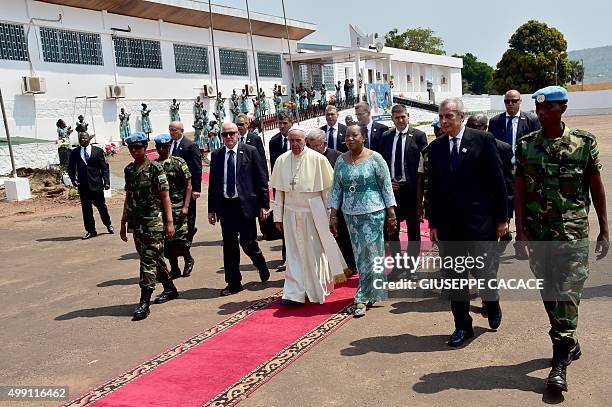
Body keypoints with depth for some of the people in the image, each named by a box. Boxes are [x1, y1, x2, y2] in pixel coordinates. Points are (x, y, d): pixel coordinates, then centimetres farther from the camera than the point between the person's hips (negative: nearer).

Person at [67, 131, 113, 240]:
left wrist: (106, 181, -9)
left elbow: (104, 167, 0)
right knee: (86, 208, 4)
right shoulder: (74, 153, 7)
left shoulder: (98, 151, 2)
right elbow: (71, 168, 13)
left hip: (96, 184, -2)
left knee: (101, 205, 7)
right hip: (83, 185, 2)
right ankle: (90, 231, 12)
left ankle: (108, 224, 29)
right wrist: (73, 179, -4)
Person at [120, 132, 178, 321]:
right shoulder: (129, 170, 11)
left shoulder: (155, 168, -8)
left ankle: (144, 302, -6)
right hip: (136, 222, 7)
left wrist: (169, 222, -12)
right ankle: (170, 289, 33)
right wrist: (123, 222, 17)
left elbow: (165, 196, -9)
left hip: (154, 222, -7)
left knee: (148, 260, -8)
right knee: (155, 258, 17)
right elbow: (128, 197, 17)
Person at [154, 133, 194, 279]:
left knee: (180, 239, -7)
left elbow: (188, 185, -4)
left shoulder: (179, 162, -3)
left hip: (178, 207, -4)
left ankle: (188, 259, 21)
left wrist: (186, 206, -12)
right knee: (167, 240, 6)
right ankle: (174, 269, 19)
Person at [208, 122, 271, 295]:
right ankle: (233, 283, 18)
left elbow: (261, 179, -2)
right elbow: (212, 183, 11)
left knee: (248, 243, -3)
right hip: (225, 205, 4)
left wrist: (264, 204, -7)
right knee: (229, 246, 7)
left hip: (245, 204, -3)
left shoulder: (250, 151, -1)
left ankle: (261, 265, 29)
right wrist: (211, 209, 8)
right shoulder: (216, 155, 9)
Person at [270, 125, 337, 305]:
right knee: (294, 253, 4)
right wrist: (278, 216, 6)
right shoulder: (282, 160, 1)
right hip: (291, 213, 2)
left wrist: (328, 214, -3)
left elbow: (327, 188, -3)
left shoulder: (318, 159, -8)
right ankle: (294, 293, 10)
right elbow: (279, 191, 6)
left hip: (313, 212, -2)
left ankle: (318, 290, 26)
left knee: (314, 251, 8)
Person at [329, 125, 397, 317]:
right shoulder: (341, 161, 5)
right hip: (350, 214, 4)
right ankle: (370, 294, 27)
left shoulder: (375, 158, -6)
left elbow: (386, 186, -4)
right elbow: (336, 190, 8)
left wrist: (391, 214, -6)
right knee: (360, 255, 11)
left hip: (373, 214, -4)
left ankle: (363, 298, 4)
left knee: (369, 255, -3)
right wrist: (333, 216, 4)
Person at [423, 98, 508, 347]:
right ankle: (462, 326, 23)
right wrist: (432, 223, 7)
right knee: (455, 277, 9)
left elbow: (497, 181, -3)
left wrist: (501, 217, -5)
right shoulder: (435, 148, 7)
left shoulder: (482, 140, -3)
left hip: (479, 221, -3)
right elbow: (431, 188, 9)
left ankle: (492, 304, 36)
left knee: (485, 272, 3)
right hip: (448, 225, 3)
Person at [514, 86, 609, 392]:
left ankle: (560, 362, -2)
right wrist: (520, 233, -5)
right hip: (537, 233, 3)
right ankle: (569, 344, 32)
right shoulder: (525, 145, 2)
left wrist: (604, 231, 3)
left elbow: (597, 188, 4)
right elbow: (519, 191, 0)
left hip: (572, 232, -3)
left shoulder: (584, 142, -1)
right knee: (549, 293, 12)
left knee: (568, 293, -7)